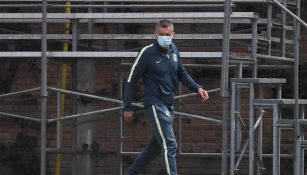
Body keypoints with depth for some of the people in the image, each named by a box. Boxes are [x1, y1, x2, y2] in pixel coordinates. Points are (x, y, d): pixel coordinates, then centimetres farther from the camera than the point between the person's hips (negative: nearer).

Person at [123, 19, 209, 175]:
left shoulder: (174, 50, 7)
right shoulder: (148, 53, -12)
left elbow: (182, 74, 23)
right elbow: (131, 80, -7)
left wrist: (197, 88, 7)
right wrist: (128, 108, -7)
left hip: (168, 104, 8)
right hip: (154, 103, -8)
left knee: (157, 145, 16)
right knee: (169, 144, -15)